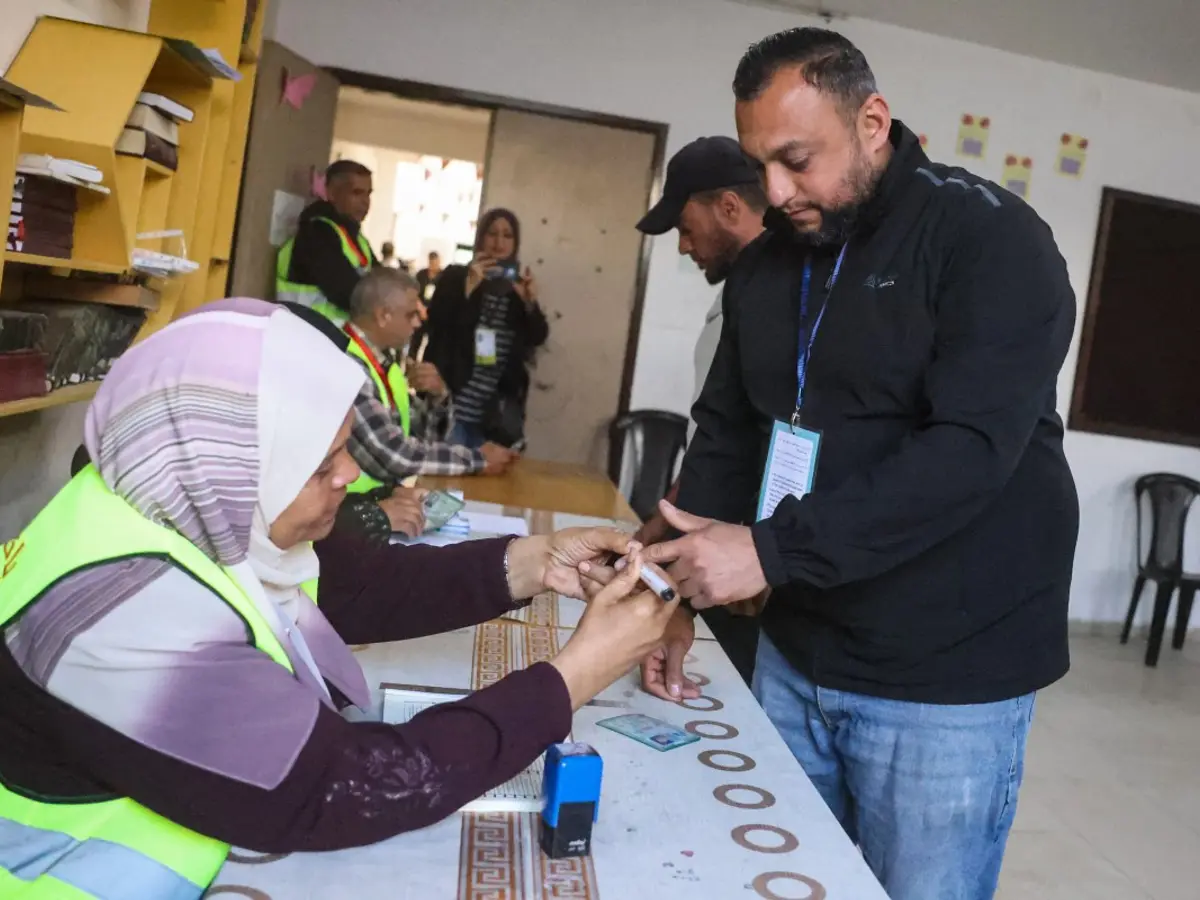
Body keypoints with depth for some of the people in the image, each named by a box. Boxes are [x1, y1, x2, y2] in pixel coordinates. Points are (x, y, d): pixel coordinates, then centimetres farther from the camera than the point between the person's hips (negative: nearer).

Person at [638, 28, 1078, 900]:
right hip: (793, 658, 6)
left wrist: (771, 550, -29)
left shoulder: (991, 239, -13)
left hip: (945, 687, -5)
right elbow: (727, 432, 10)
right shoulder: (771, 263, 8)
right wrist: (682, 587, -2)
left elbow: (970, 449, -24)